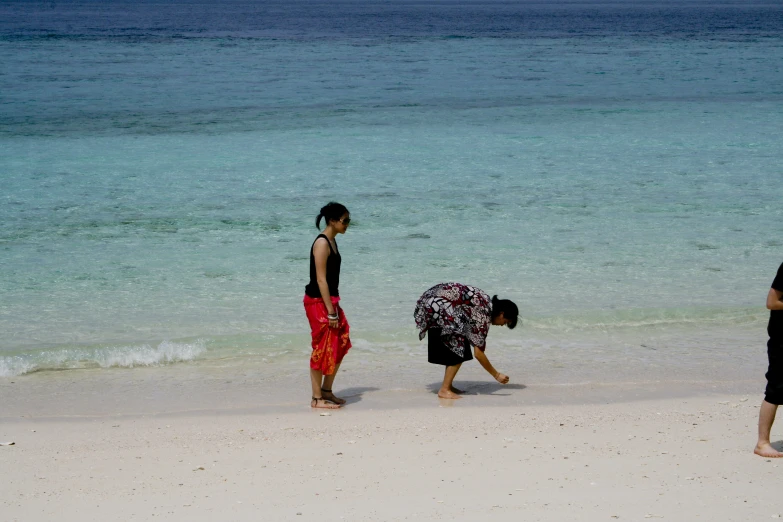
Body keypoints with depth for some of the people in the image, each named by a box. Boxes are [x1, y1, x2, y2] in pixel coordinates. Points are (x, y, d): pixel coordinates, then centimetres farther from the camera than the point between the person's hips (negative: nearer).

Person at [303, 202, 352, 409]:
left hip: (330, 300, 10)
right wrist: (330, 312, -22)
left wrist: (334, 308, 20)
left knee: (340, 345, 13)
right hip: (318, 302, -10)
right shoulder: (322, 243, -17)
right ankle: (317, 398, 5)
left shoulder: (332, 241, 13)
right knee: (323, 349, -3)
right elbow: (321, 280, -21)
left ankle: (326, 391, 24)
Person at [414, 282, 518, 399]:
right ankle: (444, 390, -6)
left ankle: (448, 385, 18)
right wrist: (496, 375, -6)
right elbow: (479, 353, -13)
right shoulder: (484, 315, -15)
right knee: (458, 350, -6)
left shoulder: (487, 301, 9)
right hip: (438, 307, -10)